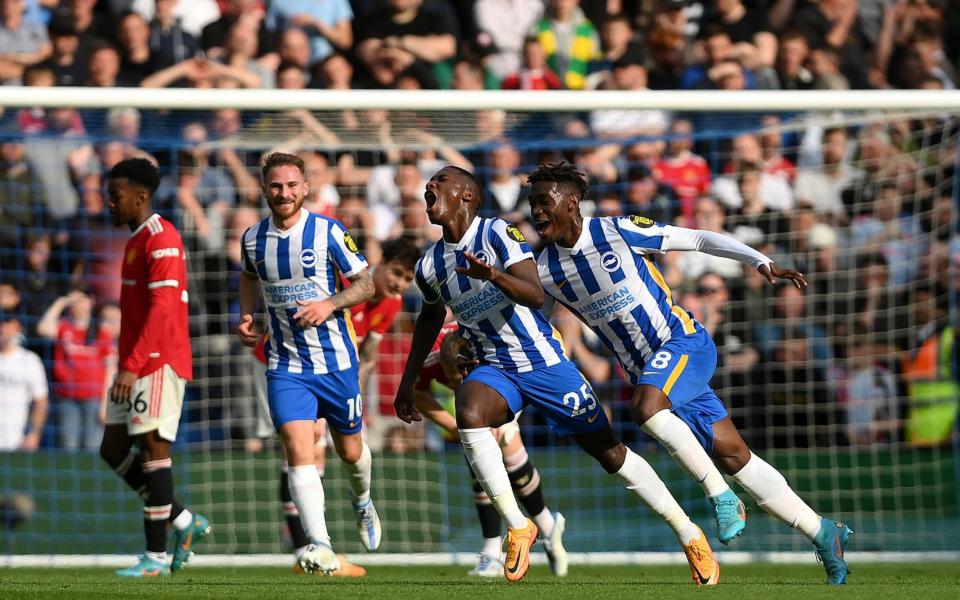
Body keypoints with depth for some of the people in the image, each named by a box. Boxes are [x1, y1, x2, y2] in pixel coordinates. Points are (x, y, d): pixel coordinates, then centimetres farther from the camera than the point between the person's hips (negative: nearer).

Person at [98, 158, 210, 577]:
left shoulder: (161, 239, -13)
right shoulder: (137, 240, 19)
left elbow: (161, 308, -21)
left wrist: (132, 365, -24)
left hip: (159, 362, -10)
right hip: (137, 365, 10)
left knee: (152, 447, -9)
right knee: (113, 449, 7)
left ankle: (156, 556, -7)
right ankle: (185, 522, 14)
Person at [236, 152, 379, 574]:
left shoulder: (328, 232, -10)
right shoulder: (253, 239, 1)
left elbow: (366, 284, -5)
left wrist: (330, 304, -21)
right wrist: (246, 315, 6)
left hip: (336, 361, -1)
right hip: (285, 363, 1)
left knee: (350, 450, 15)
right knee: (298, 450, -19)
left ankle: (363, 502, 51)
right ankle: (320, 548, -28)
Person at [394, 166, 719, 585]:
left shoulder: (497, 234, -15)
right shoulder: (429, 266, 2)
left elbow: (535, 296, -27)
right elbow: (430, 318, 23)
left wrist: (494, 275, -45)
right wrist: (408, 381, 24)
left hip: (544, 362, -4)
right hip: (494, 369, 4)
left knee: (610, 453, 3)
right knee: (469, 415, -31)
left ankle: (688, 534, 18)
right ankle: (517, 527, -21)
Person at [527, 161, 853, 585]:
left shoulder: (616, 232, -12)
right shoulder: (544, 271, 0)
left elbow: (697, 239, -8)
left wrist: (761, 262, -15)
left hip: (684, 342, -5)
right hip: (647, 370, 5)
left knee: (646, 408, -33)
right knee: (731, 455, 1)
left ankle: (719, 494, -17)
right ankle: (823, 534, 10)